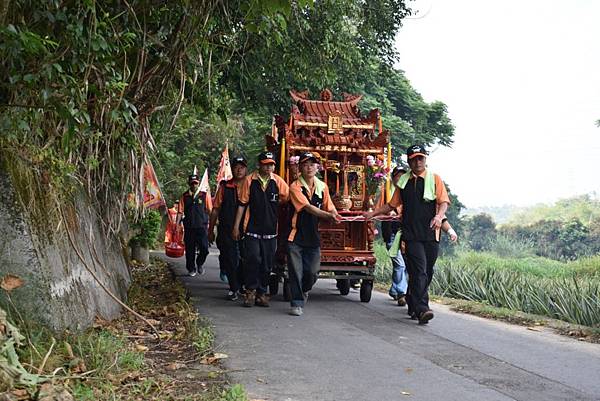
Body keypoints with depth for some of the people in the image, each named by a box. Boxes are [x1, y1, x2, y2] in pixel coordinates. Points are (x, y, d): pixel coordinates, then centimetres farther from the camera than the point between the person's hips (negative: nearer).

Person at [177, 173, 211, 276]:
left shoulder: (204, 195, 6)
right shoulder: (184, 196, 8)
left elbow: (209, 211, 8)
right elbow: (180, 212, 7)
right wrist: (177, 225, -2)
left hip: (201, 226, -1)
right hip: (189, 227, 1)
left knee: (204, 248, -10)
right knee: (189, 250, 5)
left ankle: (200, 264, 17)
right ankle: (191, 269, 20)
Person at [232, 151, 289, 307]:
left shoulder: (278, 181, 4)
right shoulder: (249, 180, 0)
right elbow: (242, 204, 3)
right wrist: (236, 226, 1)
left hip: (270, 230, 2)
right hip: (252, 228, -2)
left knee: (267, 264, 6)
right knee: (253, 259, -11)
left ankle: (261, 293, 17)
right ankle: (250, 291, 3)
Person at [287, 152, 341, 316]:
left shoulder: (322, 187, 8)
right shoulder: (295, 187, -9)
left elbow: (329, 209, 11)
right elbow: (308, 208, -20)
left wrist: (334, 214, -13)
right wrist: (328, 215, -30)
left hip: (313, 236, 4)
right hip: (296, 236, -4)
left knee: (312, 272, 5)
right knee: (296, 272, -3)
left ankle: (304, 290, 35)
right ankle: (296, 303, 8)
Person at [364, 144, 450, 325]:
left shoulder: (435, 179, 9)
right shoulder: (403, 182, 15)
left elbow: (443, 202, 0)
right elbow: (392, 205, 25)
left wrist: (439, 216, -19)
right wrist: (373, 213, 17)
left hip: (430, 234, 0)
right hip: (410, 234, 0)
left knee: (427, 272, 6)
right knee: (419, 271, -12)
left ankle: (414, 305, 22)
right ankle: (421, 310, -18)